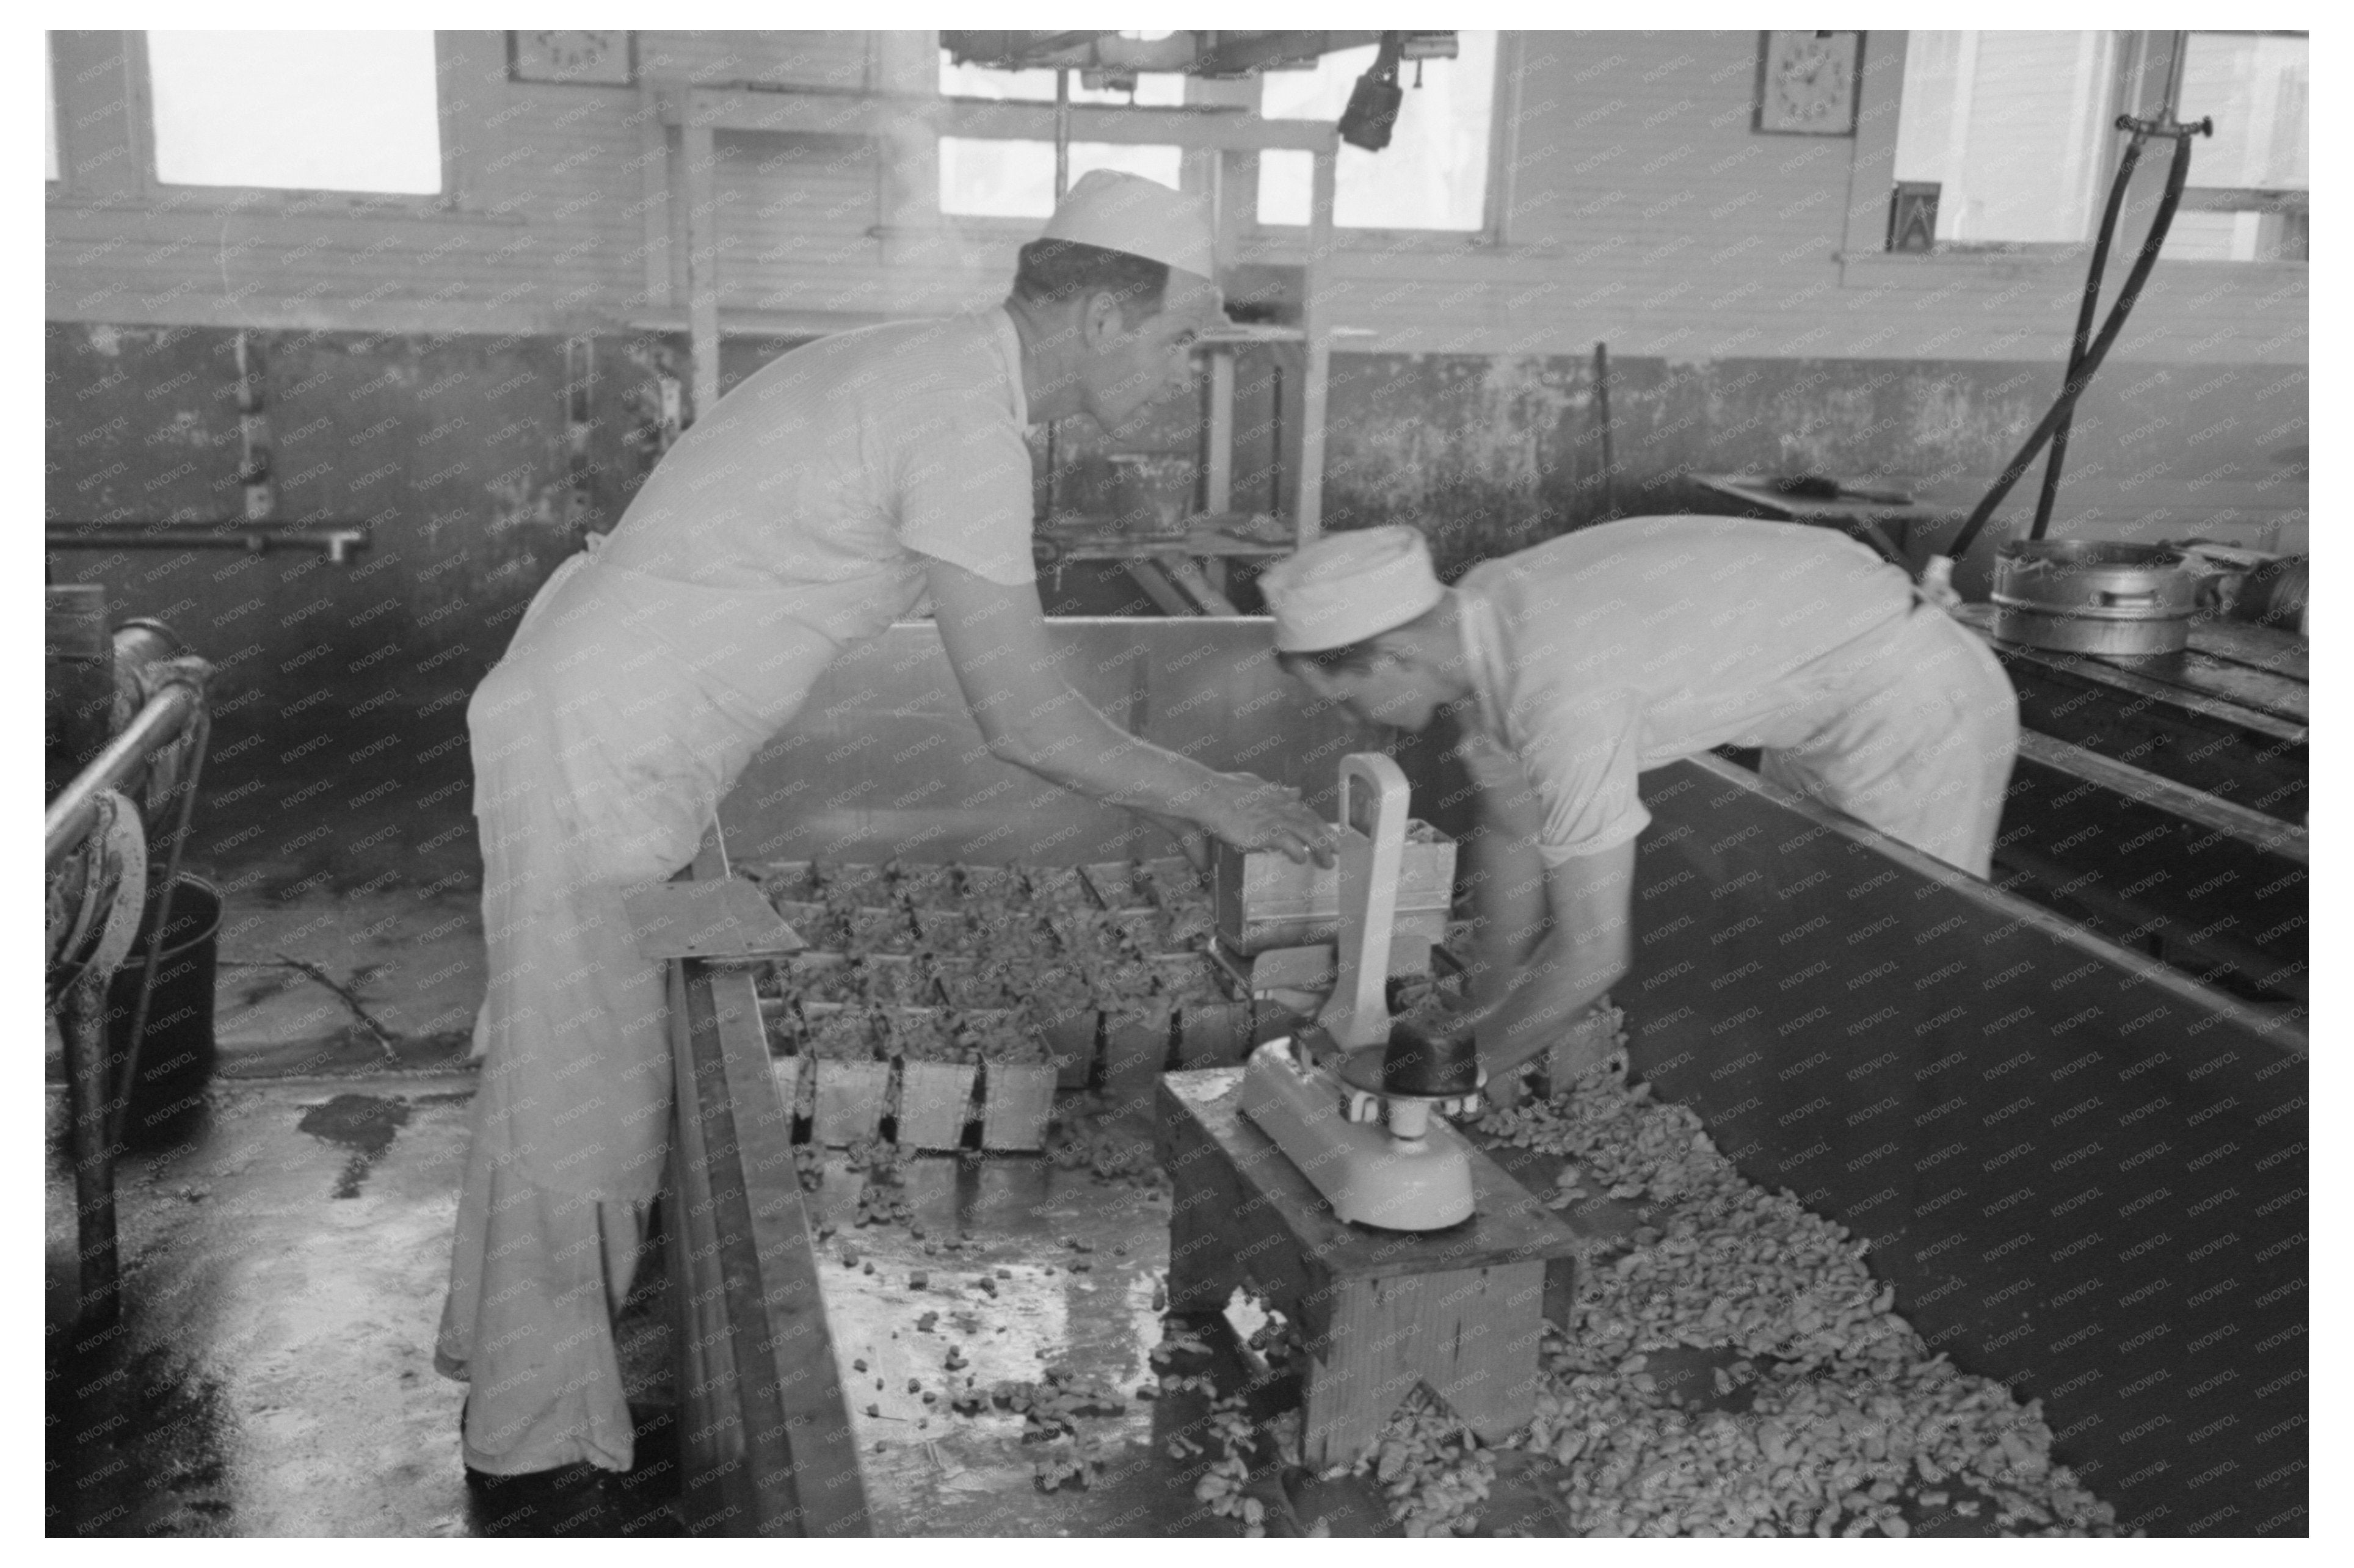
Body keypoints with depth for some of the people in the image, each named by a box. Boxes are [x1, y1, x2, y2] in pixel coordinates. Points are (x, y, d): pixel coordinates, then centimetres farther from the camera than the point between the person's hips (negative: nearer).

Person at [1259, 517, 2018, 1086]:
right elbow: (1509, 831, 7)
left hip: (1914, 708, -9)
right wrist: (1492, 1012, 8)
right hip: (1825, 703, 9)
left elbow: (1593, 954, -30)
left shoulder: (1561, 685, -35)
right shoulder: (1474, 627, -7)